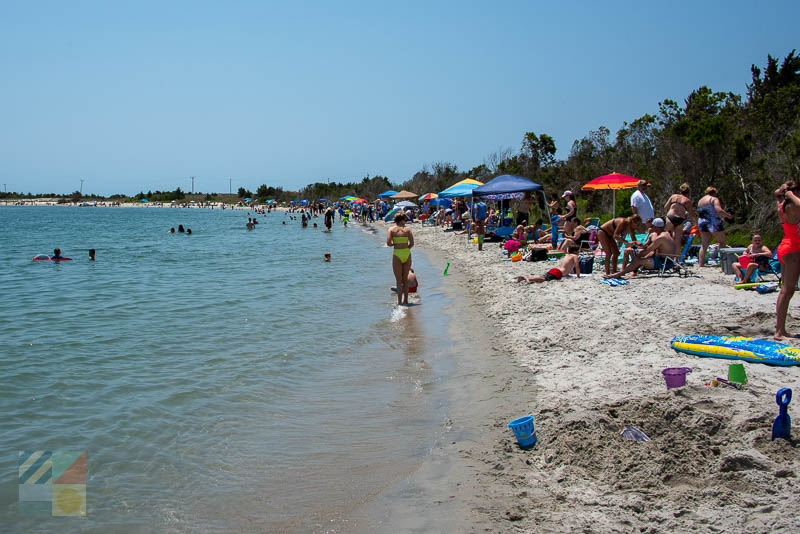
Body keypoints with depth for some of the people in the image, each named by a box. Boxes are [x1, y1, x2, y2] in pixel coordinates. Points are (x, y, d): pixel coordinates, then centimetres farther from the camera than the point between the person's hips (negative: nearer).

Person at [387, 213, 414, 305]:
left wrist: (394, 244, 10)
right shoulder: (407, 229, 2)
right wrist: (406, 249, 11)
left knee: (399, 280, 6)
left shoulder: (391, 229, -1)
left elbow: (388, 243, -11)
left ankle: (399, 301, 4)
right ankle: (405, 300, 16)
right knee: (405, 279, 15)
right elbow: (412, 243, -7)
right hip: (407, 254, 2)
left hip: (397, 255, -2)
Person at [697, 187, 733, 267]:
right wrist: (728, 215, -6)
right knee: (722, 242, 9)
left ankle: (700, 265, 0)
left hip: (702, 224, 6)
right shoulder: (714, 199, -4)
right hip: (714, 223, -6)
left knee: (704, 245, 6)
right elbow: (719, 210, -18)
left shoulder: (700, 201, 16)